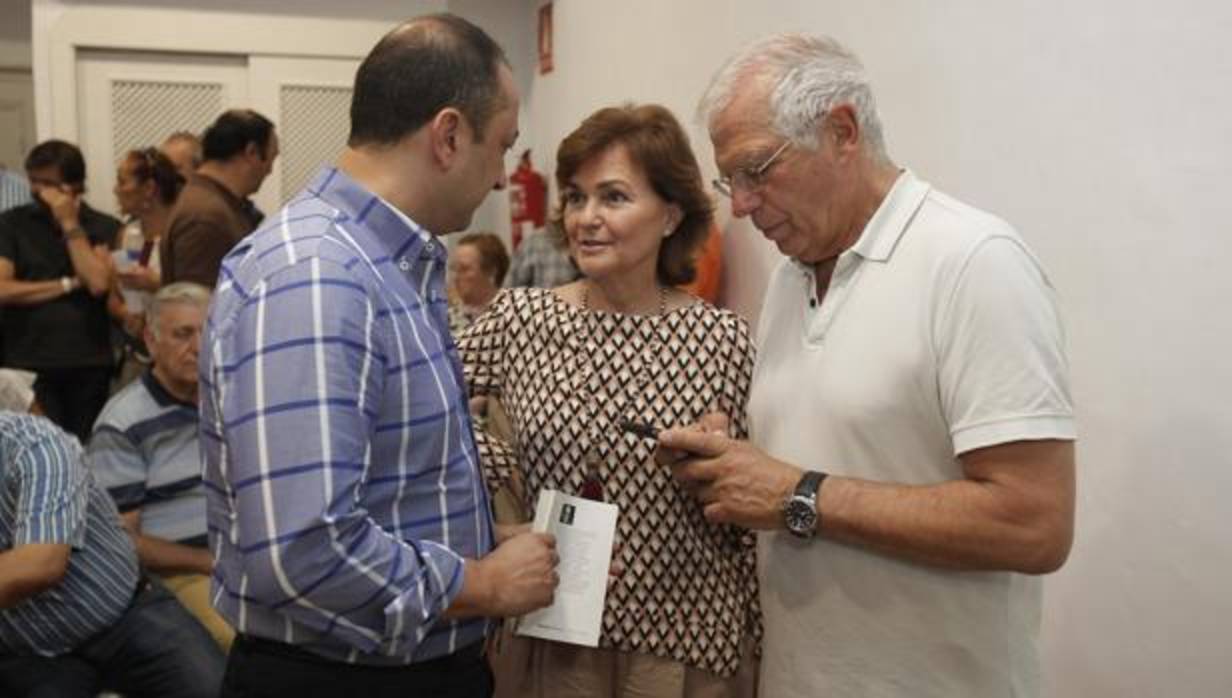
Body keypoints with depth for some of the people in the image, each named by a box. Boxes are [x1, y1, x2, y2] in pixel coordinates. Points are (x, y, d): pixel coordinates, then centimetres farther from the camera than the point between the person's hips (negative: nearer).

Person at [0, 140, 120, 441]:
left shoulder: (105, 227, 3)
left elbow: (98, 283, -13)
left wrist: (70, 225, -9)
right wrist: (68, 284, -8)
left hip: (89, 364, 0)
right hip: (29, 364, 0)